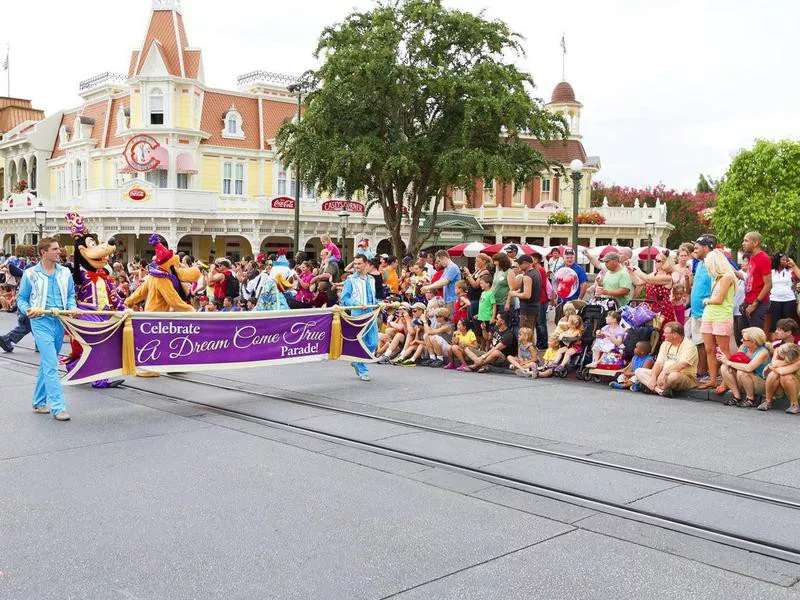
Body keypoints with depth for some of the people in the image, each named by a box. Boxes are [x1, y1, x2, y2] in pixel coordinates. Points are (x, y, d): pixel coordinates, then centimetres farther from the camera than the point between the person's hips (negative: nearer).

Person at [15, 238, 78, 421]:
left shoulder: (65, 273, 9)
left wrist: (72, 307, -4)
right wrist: (28, 310, -14)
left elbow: (70, 295, 16)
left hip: (60, 321, 5)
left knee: (47, 363, 14)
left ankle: (39, 402, 26)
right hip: (41, 321, -5)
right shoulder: (31, 274, -1)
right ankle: (58, 407, -14)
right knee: (51, 364, -12)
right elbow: (21, 299, 5)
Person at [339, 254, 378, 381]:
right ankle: (363, 371, 9)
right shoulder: (351, 280, 0)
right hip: (358, 314, -5)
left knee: (373, 343, 2)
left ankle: (357, 362, 25)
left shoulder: (371, 280, 17)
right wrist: (357, 304, -18)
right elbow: (344, 299, -5)